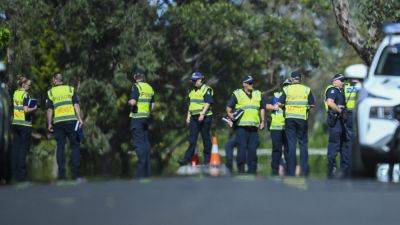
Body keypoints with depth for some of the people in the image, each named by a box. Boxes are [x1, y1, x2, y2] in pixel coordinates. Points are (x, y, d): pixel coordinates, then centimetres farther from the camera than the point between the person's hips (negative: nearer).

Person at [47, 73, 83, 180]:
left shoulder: (50, 92, 7)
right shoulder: (70, 89, 8)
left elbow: (49, 110, 3)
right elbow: (76, 105, -1)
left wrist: (49, 124, 8)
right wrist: (80, 118, -3)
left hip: (58, 122, 0)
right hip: (71, 120, 0)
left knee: (60, 147, 4)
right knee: (74, 146, 4)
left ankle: (62, 174, 0)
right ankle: (76, 174, -4)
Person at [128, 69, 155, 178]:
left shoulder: (136, 87, -11)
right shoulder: (150, 88, 12)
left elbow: (133, 102, -22)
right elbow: (152, 106, 15)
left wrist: (129, 102, -2)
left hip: (137, 117, -7)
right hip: (146, 118, 7)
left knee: (138, 142, -8)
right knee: (146, 142, 10)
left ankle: (141, 172, -13)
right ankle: (147, 171, 11)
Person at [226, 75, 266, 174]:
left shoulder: (258, 94, 18)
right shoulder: (237, 94, 4)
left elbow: (262, 108, 24)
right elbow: (229, 107, 3)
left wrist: (262, 121, 17)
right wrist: (230, 115, -15)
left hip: (254, 126, 4)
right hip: (242, 126, -4)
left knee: (252, 148, 4)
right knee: (242, 147, -8)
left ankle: (252, 170, 9)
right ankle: (240, 169, -3)